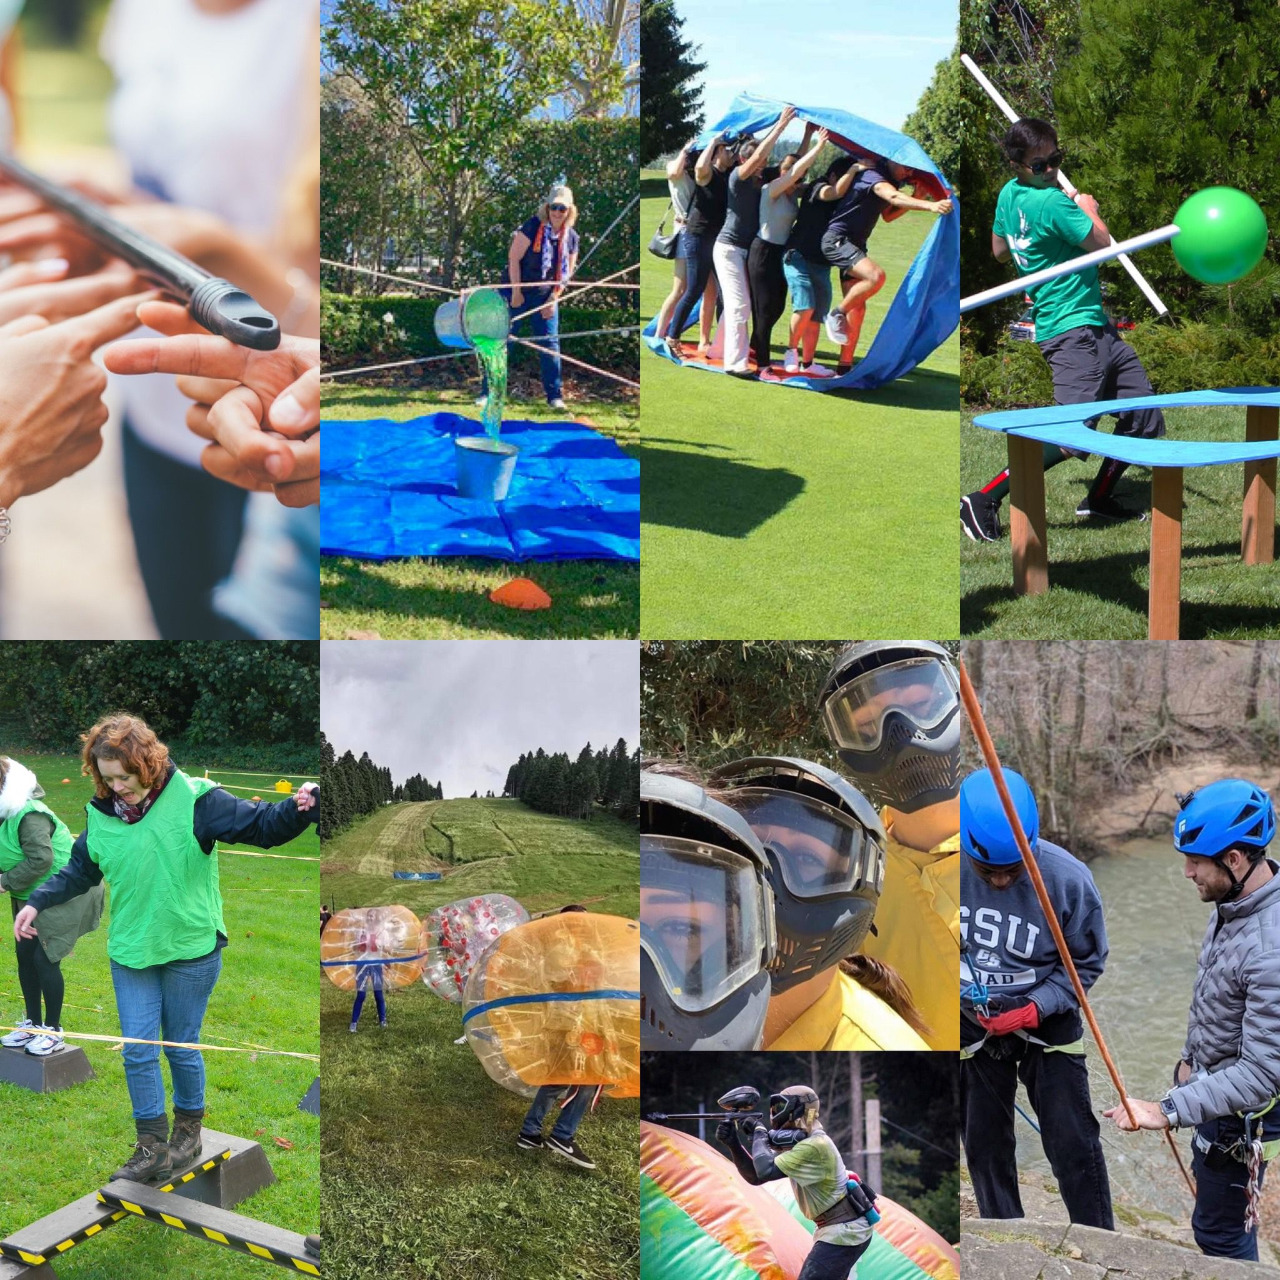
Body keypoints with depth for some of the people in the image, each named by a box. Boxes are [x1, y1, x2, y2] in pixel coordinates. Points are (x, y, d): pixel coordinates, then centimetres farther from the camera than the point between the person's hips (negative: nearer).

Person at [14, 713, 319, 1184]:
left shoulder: (194, 800, -16)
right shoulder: (100, 813, -2)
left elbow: (262, 825, -17)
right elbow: (79, 872, 15)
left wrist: (299, 808, -36)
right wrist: (37, 903, 7)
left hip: (190, 951, -4)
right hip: (131, 952, 4)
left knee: (182, 1048, 10)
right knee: (138, 1052, 4)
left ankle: (188, 1130, 33)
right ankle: (152, 1148, 16)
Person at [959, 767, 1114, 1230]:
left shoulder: (1068, 878, -23)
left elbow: (1087, 962, -9)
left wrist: (1033, 1010, -19)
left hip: (1047, 1023, -2)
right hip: (972, 1028, 2)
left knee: (1074, 1147, 0)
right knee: (984, 1148, 13)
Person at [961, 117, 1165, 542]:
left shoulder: (1009, 194, 10)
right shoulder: (1052, 203, -18)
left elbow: (999, 250, 25)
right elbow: (1103, 245, -8)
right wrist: (1089, 211, 9)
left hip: (1096, 327, 10)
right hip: (1072, 331, -10)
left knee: (1144, 419, 14)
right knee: (1072, 438, -18)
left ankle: (1099, 498, 27)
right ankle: (983, 501, -11)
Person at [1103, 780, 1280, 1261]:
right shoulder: (1232, 901, -4)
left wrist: (1169, 1111, -36)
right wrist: (1190, 1056, 19)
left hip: (1240, 1108, -9)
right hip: (1211, 1075, 9)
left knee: (1218, 1229, 4)